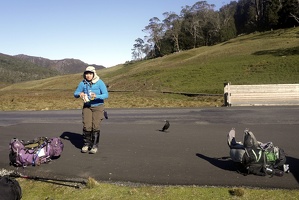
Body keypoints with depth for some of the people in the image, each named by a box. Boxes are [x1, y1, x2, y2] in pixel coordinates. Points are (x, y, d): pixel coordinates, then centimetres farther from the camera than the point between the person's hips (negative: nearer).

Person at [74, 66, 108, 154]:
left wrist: (96, 96, -31)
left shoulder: (100, 82, -10)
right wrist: (80, 94, -17)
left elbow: (106, 95, -14)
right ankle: (86, 144, 11)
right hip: (87, 107, 2)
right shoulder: (82, 83, -1)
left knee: (95, 126, -7)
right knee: (87, 126, -8)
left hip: (98, 107, -2)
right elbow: (75, 94, 6)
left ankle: (95, 145, 6)